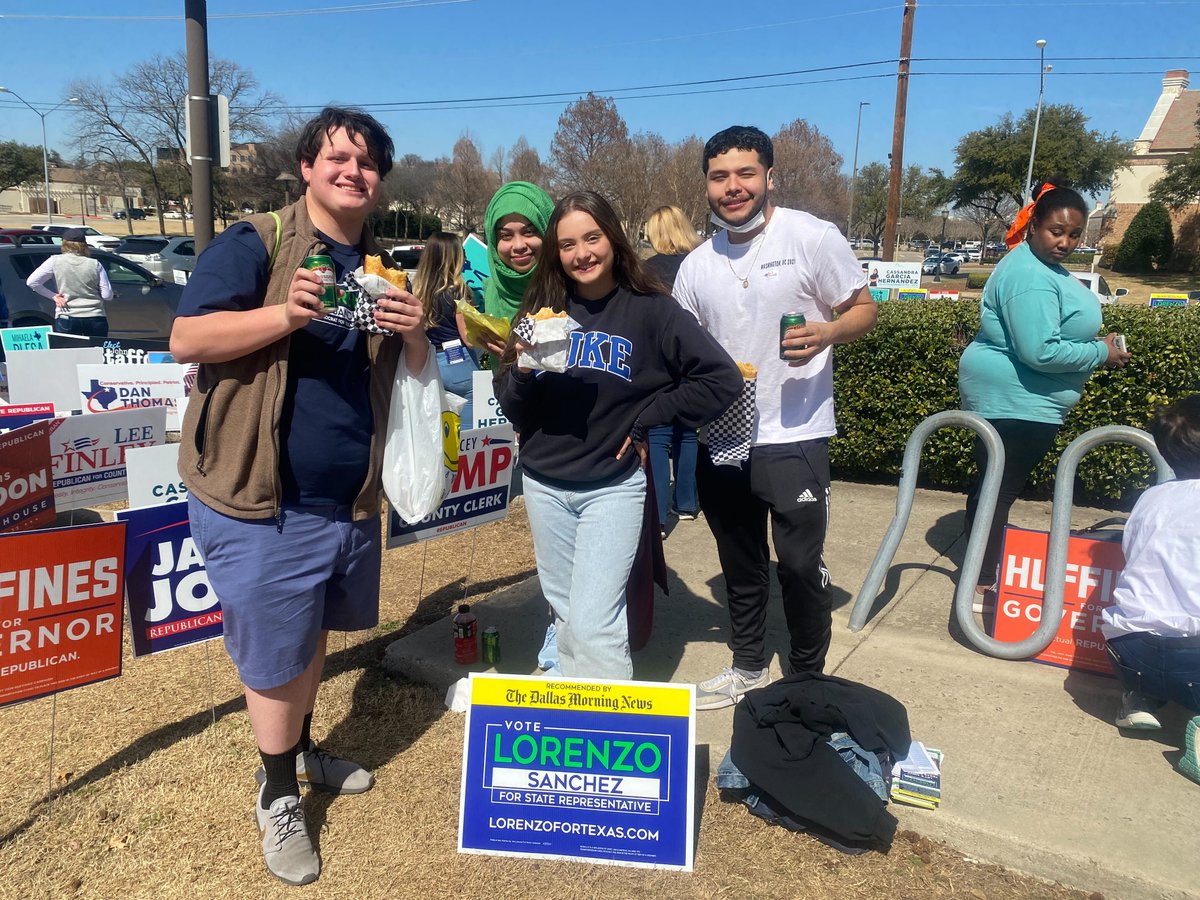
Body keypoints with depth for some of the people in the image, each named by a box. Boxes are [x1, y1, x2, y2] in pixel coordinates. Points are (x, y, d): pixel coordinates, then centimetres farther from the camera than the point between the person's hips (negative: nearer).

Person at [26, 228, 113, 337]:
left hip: (67, 318, -1)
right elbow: (107, 295, 0)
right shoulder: (95, 264, 2)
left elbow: (31, 282, -3)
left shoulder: (55, 261, 1)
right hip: (95, 318, 1)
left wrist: (53, 296, 5)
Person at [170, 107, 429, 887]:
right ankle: (278, 794, 25)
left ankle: (302, 748, 44)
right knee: (274, 651, 5)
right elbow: (185, 339, -16)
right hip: (258, 500, -6)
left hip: (348, 498, 6)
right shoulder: (253, 244, -9)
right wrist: (287, 314, -29)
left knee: (313, 633, 22)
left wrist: (413, 334, -10)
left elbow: (414, 376, 13)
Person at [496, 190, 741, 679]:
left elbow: (723, 379, -10)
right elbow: (514, 410, 4)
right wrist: (523, 369, -17)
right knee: (565, 615, 15)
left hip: (614, 486, -4)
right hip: (544, 485, 4)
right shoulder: (542, 308, 3)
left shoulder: (649, 311, -6)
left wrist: (646, 419, -10)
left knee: (593, 624, -10)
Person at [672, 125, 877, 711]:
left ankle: (807, 678, 26)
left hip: (794, 438, -5)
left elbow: (864, 309, -2)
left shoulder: (813, 238, -8)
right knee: (739, 566, 18)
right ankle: (748, 668, 38)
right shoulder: (696, 266, 6)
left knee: (800, 565, 2)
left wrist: (826, 333, -24)